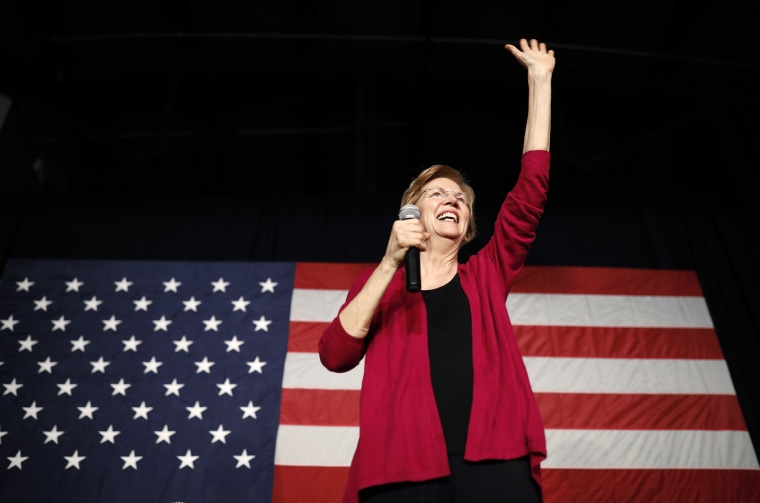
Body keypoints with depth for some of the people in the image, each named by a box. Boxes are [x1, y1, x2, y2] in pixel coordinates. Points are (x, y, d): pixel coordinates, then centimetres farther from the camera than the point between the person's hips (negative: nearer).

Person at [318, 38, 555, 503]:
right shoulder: (382, 280, 14)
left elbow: (532, 188, 10)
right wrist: (390, 262, -7)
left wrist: (540, 80, 12)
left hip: (496, 462, 2)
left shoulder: (486, 275, 16)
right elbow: (335, 356, -1)